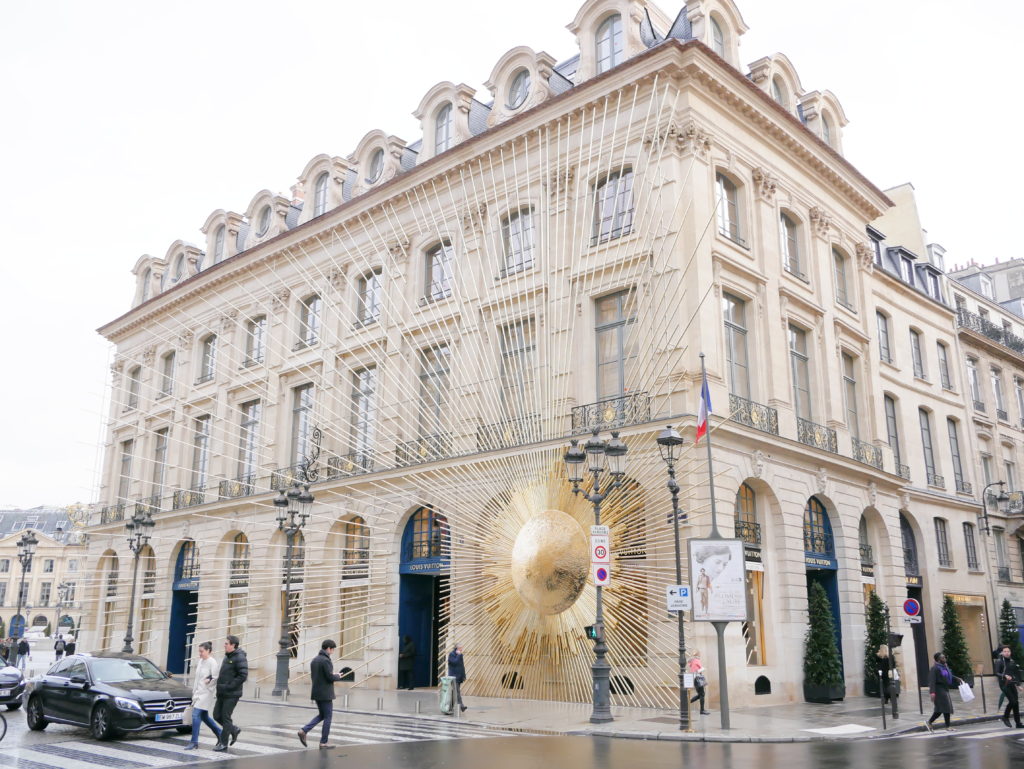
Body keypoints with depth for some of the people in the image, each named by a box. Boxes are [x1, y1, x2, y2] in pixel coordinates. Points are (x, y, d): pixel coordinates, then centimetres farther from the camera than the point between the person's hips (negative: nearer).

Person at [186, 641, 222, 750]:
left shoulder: (212, 662, -12)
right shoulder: (200, 661, 12)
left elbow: (216, 678, -13)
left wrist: (209, 680, -28)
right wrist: (194, 690, 16)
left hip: (206, 693, -8)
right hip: (198, 692, 9)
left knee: (196, 715, -13)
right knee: (204, 716, 14)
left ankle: (194, 742, -6)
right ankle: (220, 734, 28)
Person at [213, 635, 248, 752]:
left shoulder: (240, 658, -14)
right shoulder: (227, 656, 14)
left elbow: (243, 675, -21)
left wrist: (229, 686, -21)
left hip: (231, 694, -9)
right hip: (222, 693, 9)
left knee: (225, 717, -2)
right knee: (217, 715, 10)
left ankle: (223, 743, 9)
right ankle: (234, 730, 28)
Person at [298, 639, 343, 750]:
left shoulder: (314, 660, 10)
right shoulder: (326, 660, -18)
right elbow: (330, 677, -21)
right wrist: (338, 676, 1)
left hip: (316, 693, 8)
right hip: (325, 694, -8)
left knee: (321, 715, 19)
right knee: (328, 717, 2)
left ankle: (304, 730, 5)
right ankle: (324, 743, 6)